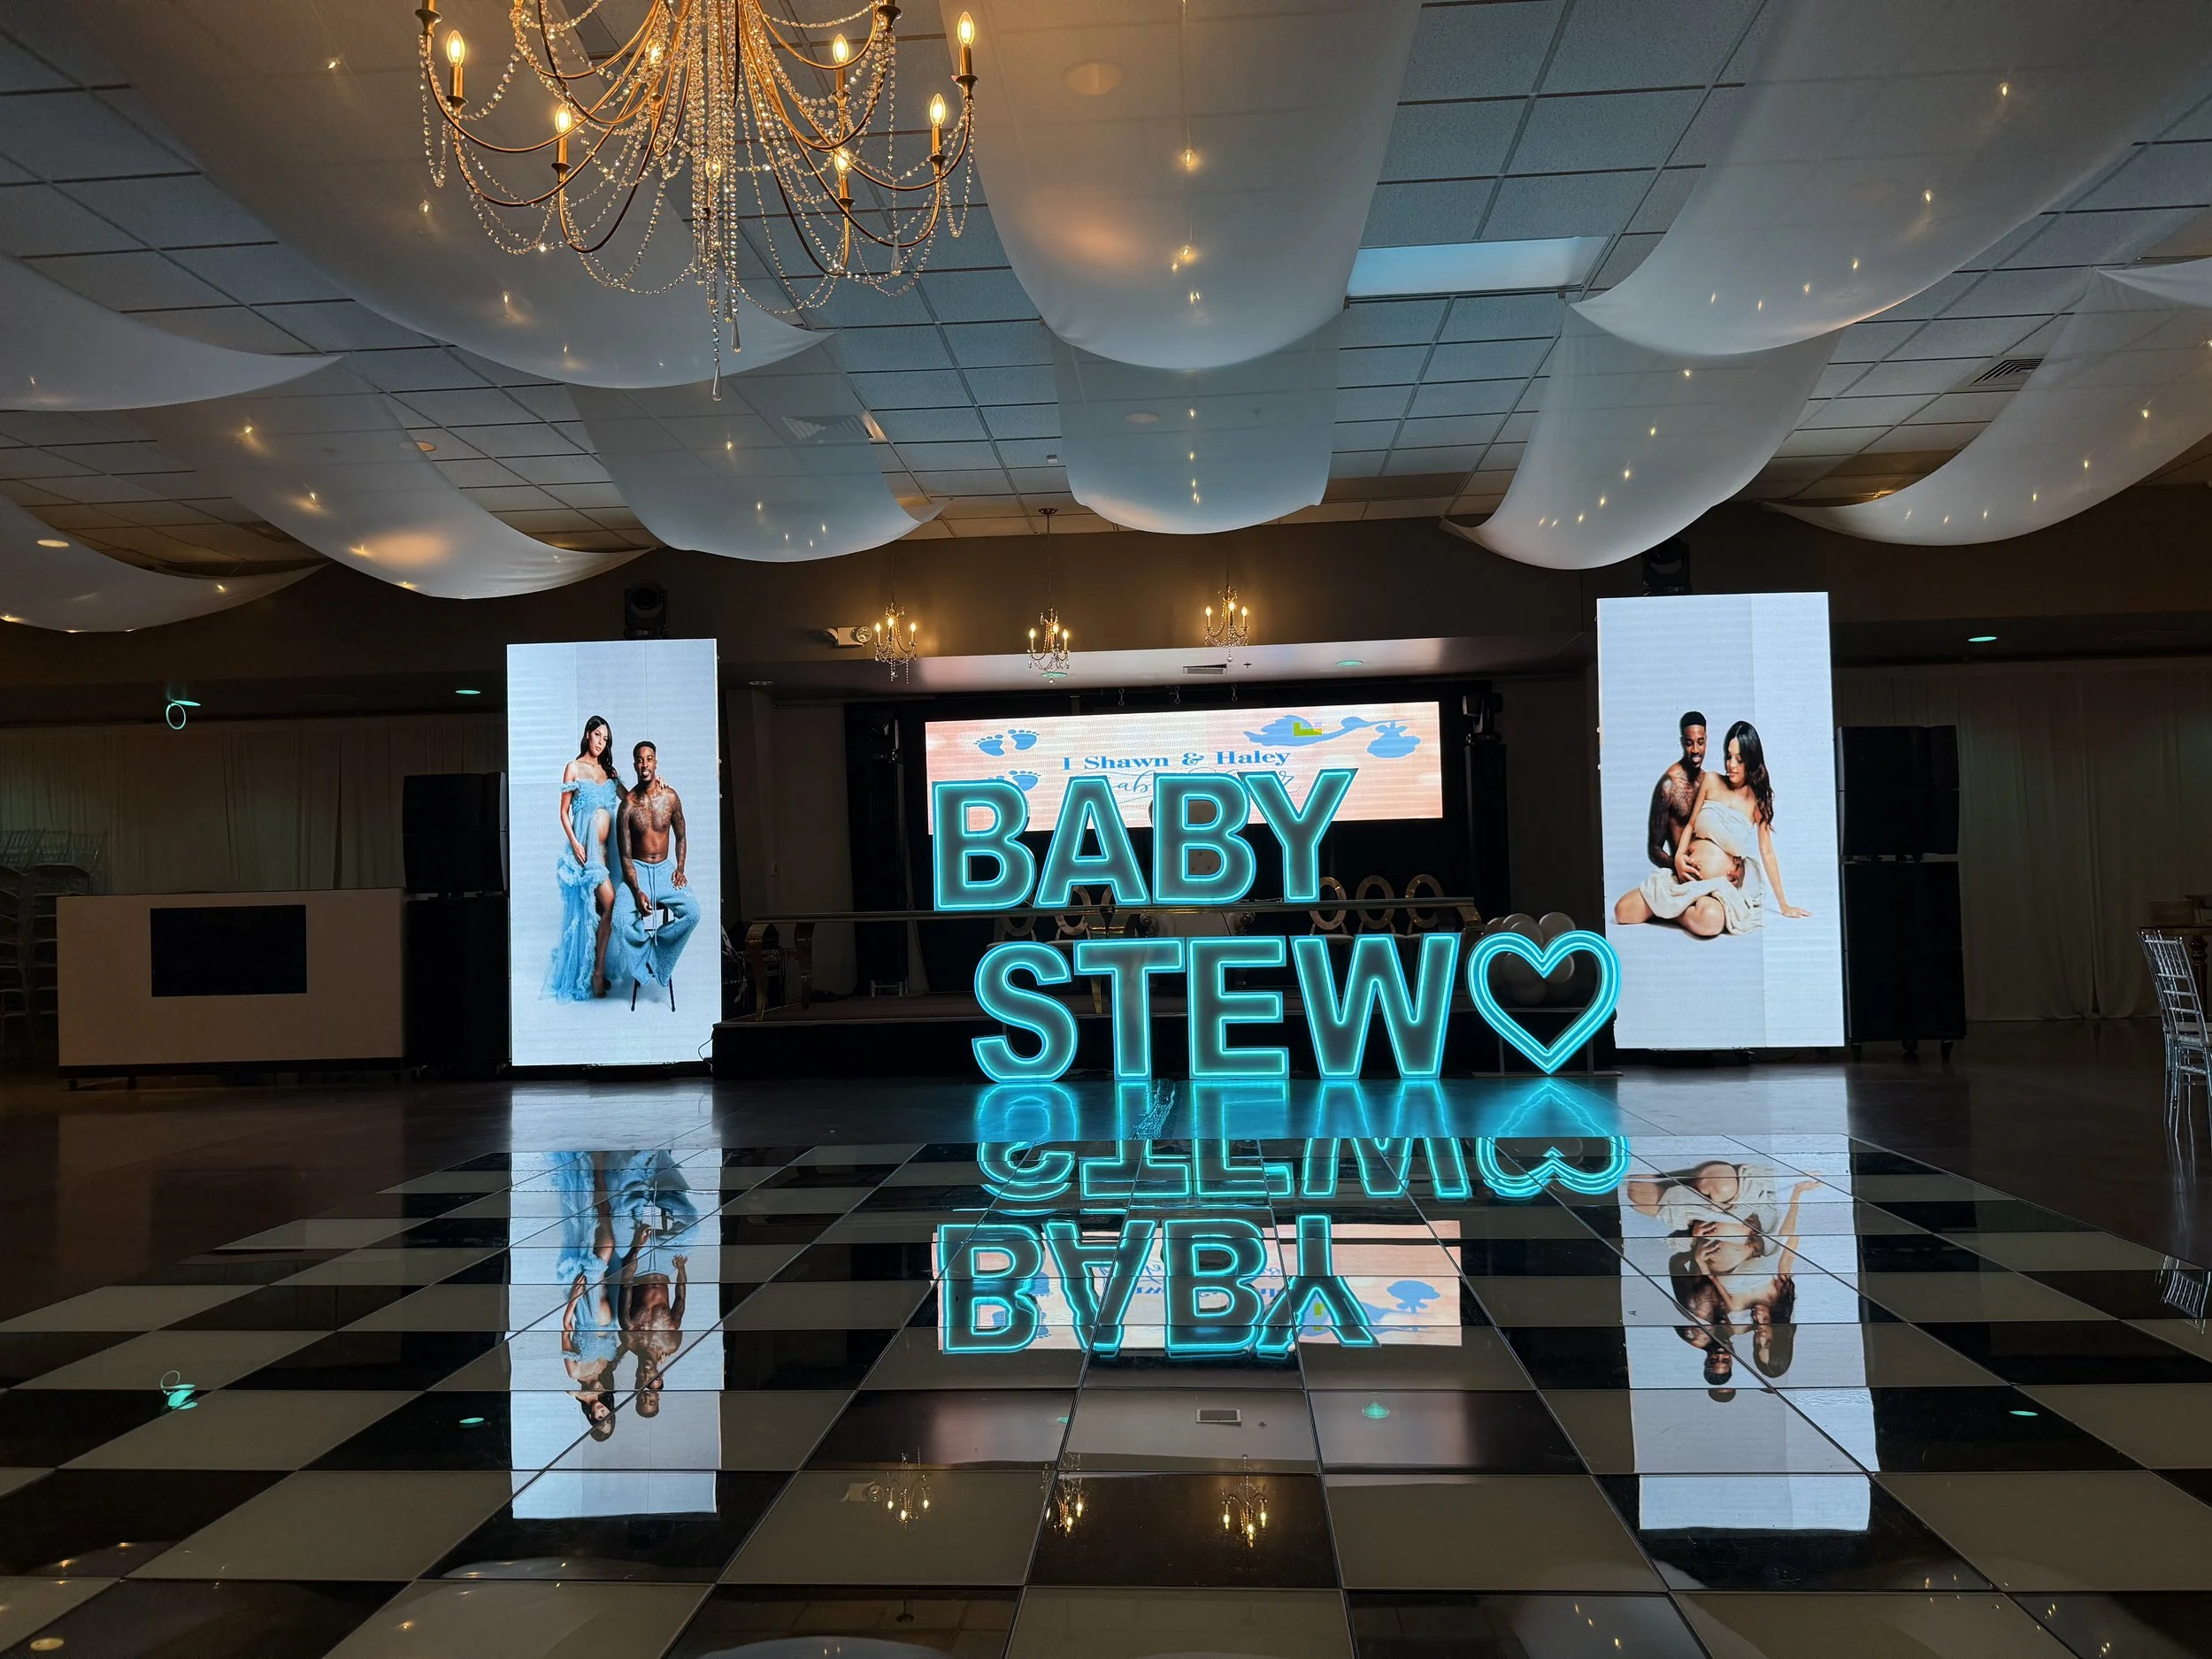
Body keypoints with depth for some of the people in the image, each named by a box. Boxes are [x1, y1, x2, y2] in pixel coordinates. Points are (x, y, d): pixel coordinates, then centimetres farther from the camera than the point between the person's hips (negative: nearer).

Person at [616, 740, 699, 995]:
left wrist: (680, 869, -4)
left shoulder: (671, 797, -2)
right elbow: (625, 856, -9)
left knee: (692, 912, -25)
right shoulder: (628, 805, -9)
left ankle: (655, 951, -2)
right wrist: (637, 891, -22)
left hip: (664, 868, 2)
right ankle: (647, 954, 1)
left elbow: (681, 838, 13)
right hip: (637, 870, -2)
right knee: (622, 919, -30)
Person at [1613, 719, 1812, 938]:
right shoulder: (1711, 781, 4)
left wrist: (1783, 904, 4)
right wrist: (1679, 857, -8)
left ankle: (1673, 911, -7)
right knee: (1622, 912, -14)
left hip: (1721, 885, -2)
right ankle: (1675, 906, 13)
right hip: (1686, 876, 2)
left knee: (1710, 920, -40)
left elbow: (1767, 852, 4)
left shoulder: (1758, 798, 1)